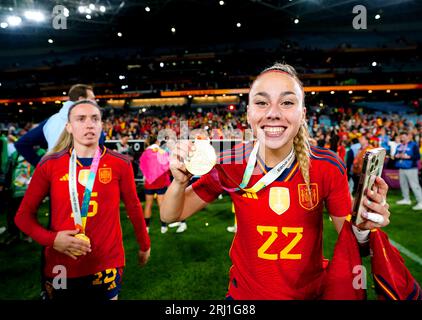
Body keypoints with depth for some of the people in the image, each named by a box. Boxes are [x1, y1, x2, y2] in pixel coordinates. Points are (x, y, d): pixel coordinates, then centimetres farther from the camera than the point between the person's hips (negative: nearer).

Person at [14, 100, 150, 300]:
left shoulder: (120, 164, -6)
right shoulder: (49, 165, -5)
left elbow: (133, 208, 4)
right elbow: (23, 215, 2)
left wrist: (144, 245, 13)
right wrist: (51, 239, -15)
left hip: (107, 264, -1)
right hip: (60, 266, 1)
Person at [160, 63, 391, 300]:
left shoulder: (328, 167, -19)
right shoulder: (231, 164, -19)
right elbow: (170, 216, -10)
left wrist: (363, 228, -29)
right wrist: (180, 182, -30)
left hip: (310, 293, 1)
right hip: (245, 293, 0)